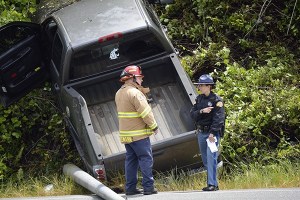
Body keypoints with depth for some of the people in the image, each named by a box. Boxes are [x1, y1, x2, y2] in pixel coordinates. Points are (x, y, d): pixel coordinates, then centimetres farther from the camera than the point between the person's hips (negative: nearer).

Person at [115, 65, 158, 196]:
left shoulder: (119, 93, 13)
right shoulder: (135, 93, -16)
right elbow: (145, 112, -19)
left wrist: (143, 91, 16)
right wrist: (154, 126, -8)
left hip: (125, 134, 9)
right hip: (138, 134, -9)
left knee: (131, 159, 12)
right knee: (146, 158, -4)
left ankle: (130, 187, 12)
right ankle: (148, 187, -6)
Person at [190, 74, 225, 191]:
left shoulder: (216, 100, -8)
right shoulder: (199, 99, 12)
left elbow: (218, 118, -16)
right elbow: (192, 114, 5)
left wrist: (212, 133, -23)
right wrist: (201, 111, -15)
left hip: (212, 132, -7)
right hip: (201, 132, 7)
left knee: (211, 157, -15)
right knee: (205, 159, 9)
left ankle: (212, 184, -15)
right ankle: (214, 183, 16)